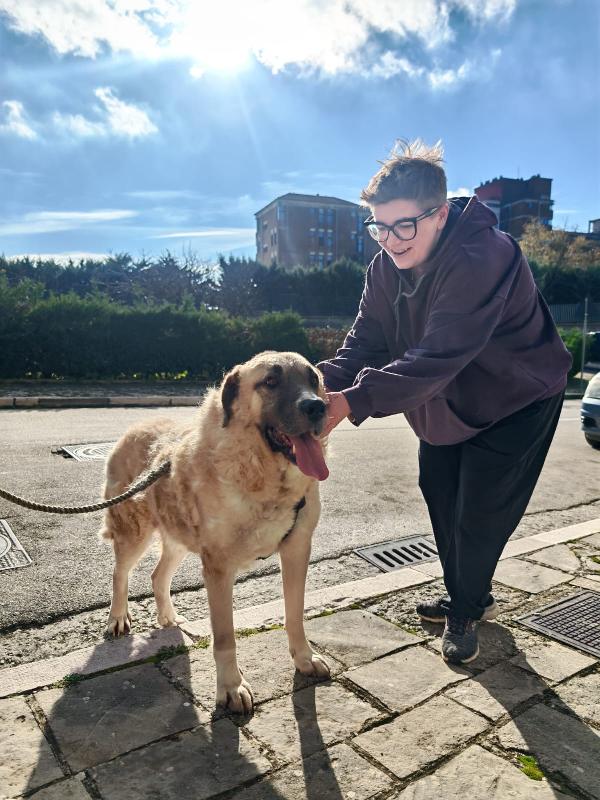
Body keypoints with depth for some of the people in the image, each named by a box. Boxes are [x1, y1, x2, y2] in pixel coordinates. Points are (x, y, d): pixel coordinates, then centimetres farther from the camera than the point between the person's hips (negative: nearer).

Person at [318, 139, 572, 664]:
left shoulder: (483, 258, -36)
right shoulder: (387, 267, -11)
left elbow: (437, 359, -45)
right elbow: (366, 341, -15)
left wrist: (354, 401, -54)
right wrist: (326, 385, -35)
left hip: (515, 400, -7)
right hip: (443, 404, 8)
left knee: (479, 515, -3)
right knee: (442, 500, 16)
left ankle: (465, 611, 25)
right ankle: (471, 598, 39)